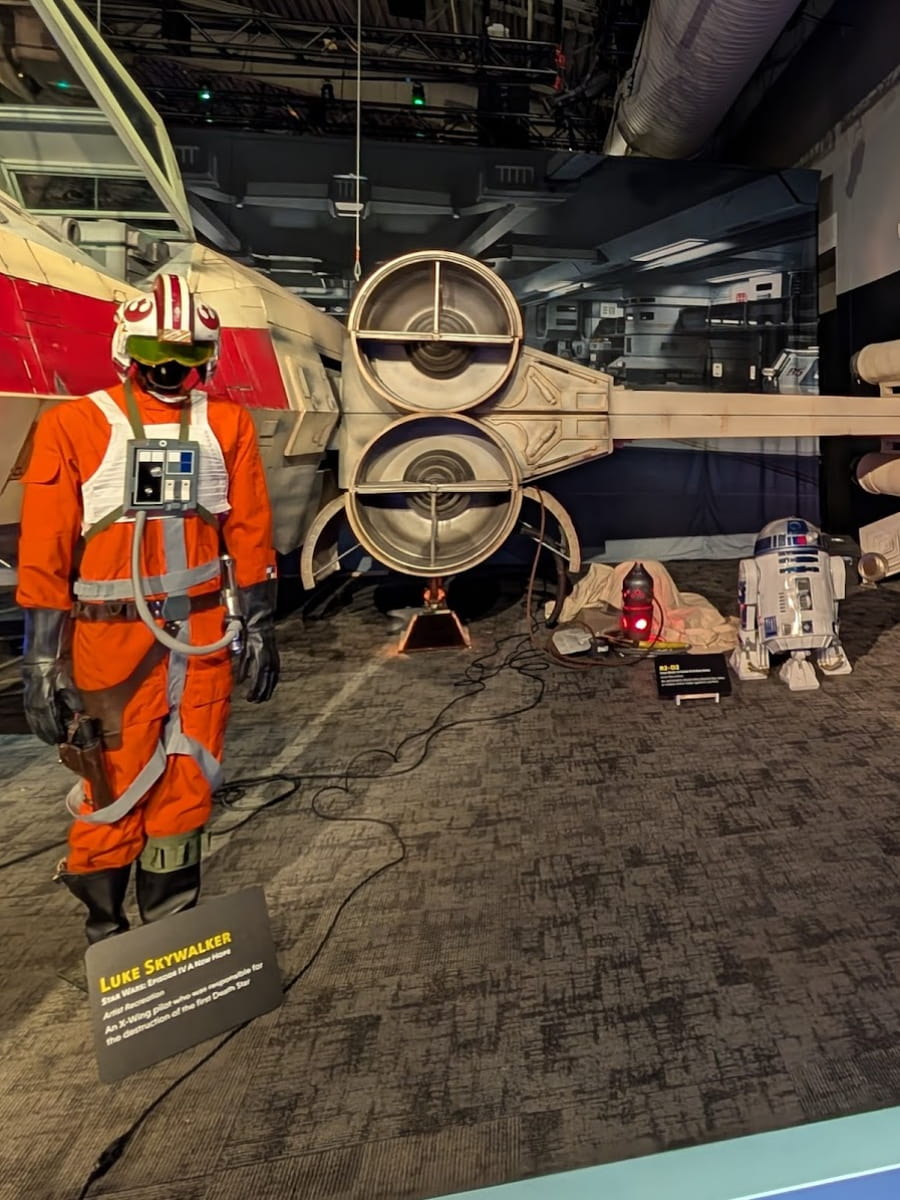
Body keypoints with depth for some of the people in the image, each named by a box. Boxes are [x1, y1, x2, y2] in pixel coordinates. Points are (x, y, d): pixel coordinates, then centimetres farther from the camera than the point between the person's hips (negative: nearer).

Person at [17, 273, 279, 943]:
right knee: (118, 788, 5)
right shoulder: (74, 426, -3)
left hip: (204, 633, 3)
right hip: (113, 636, -2)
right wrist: (42, 664, -6)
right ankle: (105, 933, 30)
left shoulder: (227, 425, 5)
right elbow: (43, 556, -4)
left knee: (187, 784, 12)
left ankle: (171, 924, 34)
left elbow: (251, 533, 7)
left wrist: (258, 627, 6)